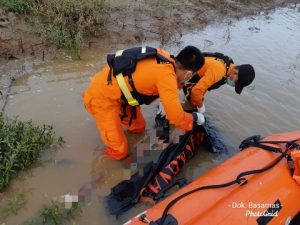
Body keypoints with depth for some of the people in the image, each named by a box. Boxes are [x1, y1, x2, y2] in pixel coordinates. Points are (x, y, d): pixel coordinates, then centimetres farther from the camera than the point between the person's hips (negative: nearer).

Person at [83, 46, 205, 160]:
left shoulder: (165, 58, -5)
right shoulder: (167, 75, -29)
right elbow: (177, 118, -25)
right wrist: (195, 117, -4)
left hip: (110, 89, 8)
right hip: (101, 99, -8)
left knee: (139, 127, 17)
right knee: (119, 152, -2)